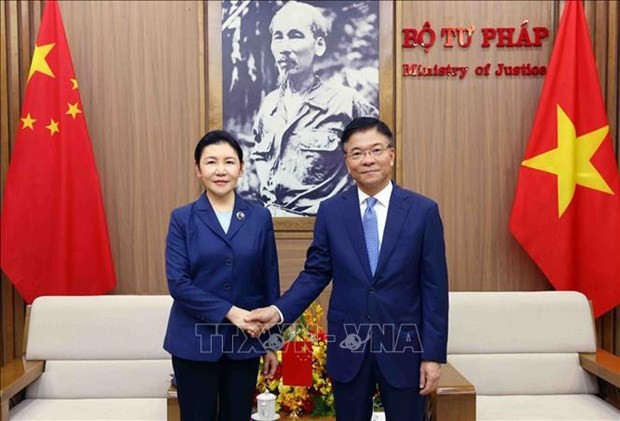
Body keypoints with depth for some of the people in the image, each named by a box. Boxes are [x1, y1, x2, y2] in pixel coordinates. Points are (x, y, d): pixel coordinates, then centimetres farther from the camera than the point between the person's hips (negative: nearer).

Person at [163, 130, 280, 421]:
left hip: (244, 341, 2)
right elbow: (177, 283, -10)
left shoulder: (260, 217, 2)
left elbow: (270, 283, 4)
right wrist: (229, 311, -18)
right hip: (195, 340, -1)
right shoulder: (182, 219, -2)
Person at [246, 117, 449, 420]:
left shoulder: (423, 210, -5)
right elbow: (315, 273, 4)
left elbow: (434, 287, -4)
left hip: (404, 347, -1)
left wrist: (433, 354, -6)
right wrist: (278, 310, -12)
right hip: (348, 347, 2)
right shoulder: (330, 211, 0)